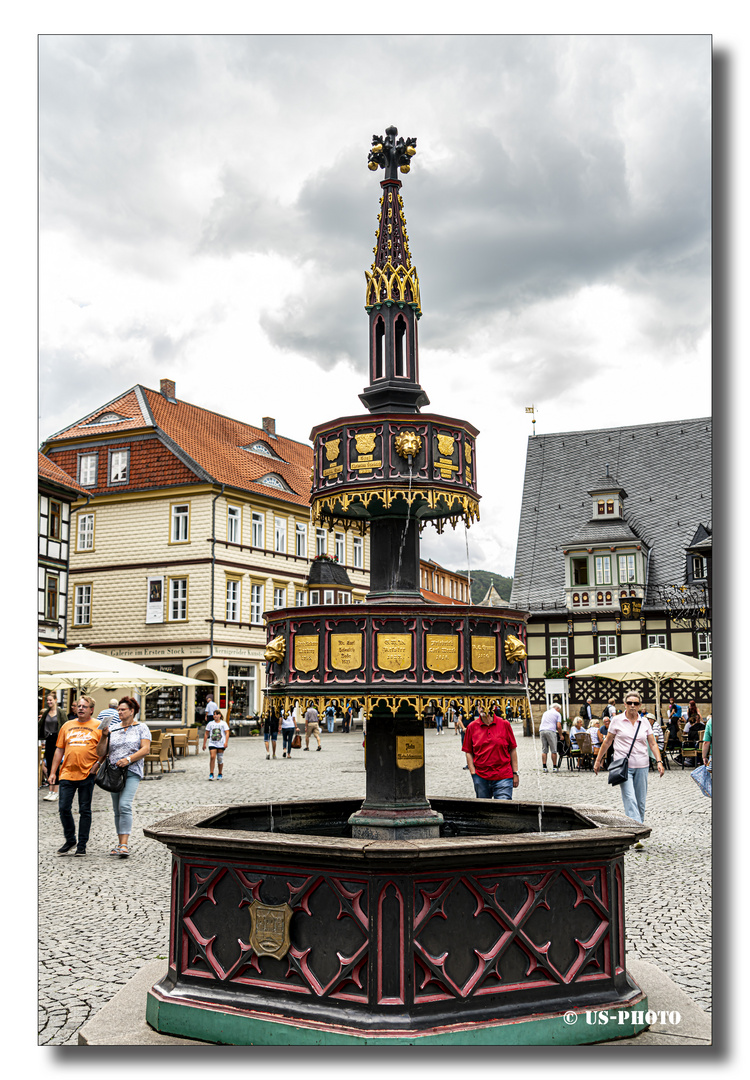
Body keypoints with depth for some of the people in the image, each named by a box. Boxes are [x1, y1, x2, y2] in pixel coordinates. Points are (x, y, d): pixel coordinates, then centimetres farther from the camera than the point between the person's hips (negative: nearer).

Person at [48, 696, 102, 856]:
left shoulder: (98, 727, 2)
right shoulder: (67, 726, 13)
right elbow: (59, 750, 15)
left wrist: (97, 765, -11)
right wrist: (52, 772, 10)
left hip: (87, 775, -3)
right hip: (67, 774, 3)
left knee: (85, 810, 3)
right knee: (63, 808, 1)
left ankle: (82, 845, 12)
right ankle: (70, 840, 21)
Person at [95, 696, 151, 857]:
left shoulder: (141, 728, 4)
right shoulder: (112, 728, 13)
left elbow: (145, 749, -7)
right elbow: (100, 753, 9)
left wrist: (129, 759, -19)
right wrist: (104, 736, -7)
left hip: (131, 772, -4)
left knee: (125, 806, -19)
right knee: (117, 809, 8)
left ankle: (124, 844, -22)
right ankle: (120, 843, 17)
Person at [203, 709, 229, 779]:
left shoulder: (223, 723, 3)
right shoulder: (210, 723, 9)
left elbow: (227, 733, -5)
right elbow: (206, 734, 12)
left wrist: (226, 742, -17)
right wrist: (204, 744, 8)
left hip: (221, 744, -1)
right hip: (212, 744, 1)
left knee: (220, 759, 5)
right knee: (212, 757, -15)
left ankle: (220, 774, 20)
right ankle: (211, 774, -12)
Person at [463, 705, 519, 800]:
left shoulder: (504, 724, 1)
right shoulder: (472, 727, 3)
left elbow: (512, 750, 5)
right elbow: (468, 752, 7)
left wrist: (515, 773, 4)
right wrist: (473, 773, -2)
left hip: (503, 777, -1)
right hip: (480, 778, 2)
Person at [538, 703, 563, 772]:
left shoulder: (545, 713, 26)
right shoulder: (557, 714, 10)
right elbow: (559, 726, 0)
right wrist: (561, 735, 11)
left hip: (542, 730, 5)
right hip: (551, 731, -5)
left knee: (544, 750, 5)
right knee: (553, 750, 2)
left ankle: (544, 767, -1)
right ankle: (555, 767, 3)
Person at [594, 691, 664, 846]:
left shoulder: (644, 722, 8)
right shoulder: (617, 721, 1)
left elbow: (653, 744, 8)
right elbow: (607, 742, 8)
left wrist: (659, 761, -6)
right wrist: (598, 760, 11)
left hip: (641, 766, 3)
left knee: (640, 802, 6)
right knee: (630, 800, -15)